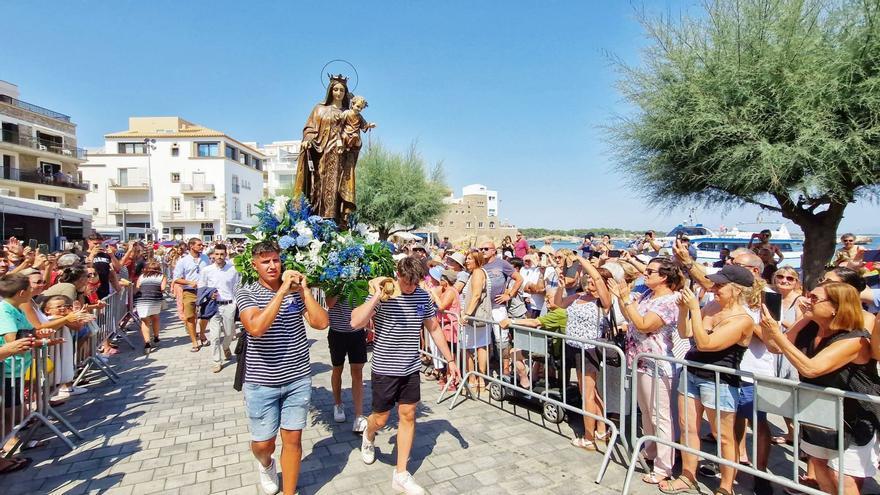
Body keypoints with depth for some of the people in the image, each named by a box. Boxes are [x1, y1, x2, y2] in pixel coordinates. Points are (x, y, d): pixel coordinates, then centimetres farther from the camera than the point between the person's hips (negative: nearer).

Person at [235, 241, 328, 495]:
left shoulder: (297, 291, 0)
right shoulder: (246, 292, -8)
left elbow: (321, 322, -11)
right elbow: (256, 327, -27)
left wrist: (304, 289, -16)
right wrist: (282, 290, -27)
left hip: (298, 380, 2)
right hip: (262, 383, -2)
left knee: (293, 440, 11)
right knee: (263, 444, 14)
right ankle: (266, 465, 50)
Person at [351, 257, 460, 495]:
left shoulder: (422, 296, -2)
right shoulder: (383, 296, -16)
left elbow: (434, 328, 8)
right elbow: (356, 322, -27)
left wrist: (450, 360, 9)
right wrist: (377, 296, -33)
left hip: (410, 368, 4)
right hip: (385, 368, -4)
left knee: (408, 416, 9)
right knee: (381, 418, 10)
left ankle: (401, 475, 24)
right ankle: (368, 437, 48)